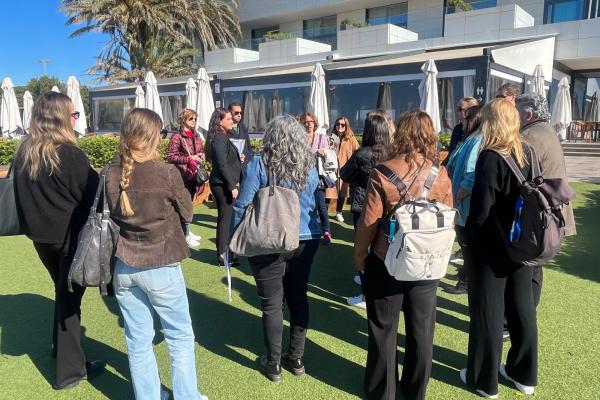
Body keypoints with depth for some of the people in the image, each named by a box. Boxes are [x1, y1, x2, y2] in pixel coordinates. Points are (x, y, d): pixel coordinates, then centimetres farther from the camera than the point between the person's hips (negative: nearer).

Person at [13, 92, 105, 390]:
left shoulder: (24, 152, 2)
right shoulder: (69, 153, -19)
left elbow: (20, 194, 10)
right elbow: (92, 195, -16)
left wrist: (34, 225, 18)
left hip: (41, 235, 6)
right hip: (71, 235, -6)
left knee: (63, 291, 25)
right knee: (70, 295, 5)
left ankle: (62, 349, 40)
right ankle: (70, 370, 15)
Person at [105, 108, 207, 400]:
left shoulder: (112, 173, -5)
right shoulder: (167, 173, -17)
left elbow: (111, 215, 9)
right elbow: (187, 214, -3)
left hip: (124, 267, 4)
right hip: (161, 267, -4)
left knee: (138, 341, 16)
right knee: (180, 336, 16)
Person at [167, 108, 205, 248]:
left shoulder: (196, 136, 12)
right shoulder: (177, 137, -10)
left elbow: (201, 151, 24)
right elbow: (170, 157, -14)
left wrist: (202, 155, 0)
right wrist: (190, 158, -20)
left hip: (194, 175, 7)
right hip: (183, 176, -7)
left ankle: (187, 231, 27)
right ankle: (185, 235, 6)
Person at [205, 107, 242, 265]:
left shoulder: (223, 137, 14)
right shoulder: (219, 138, -16)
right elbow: (222, 165, -21)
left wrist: (238, 159, 11)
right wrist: (232, 186, -20)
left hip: (225, 184, 10)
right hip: (223, 185, -10)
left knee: (225, 218, 15)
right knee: (225, 218, -2)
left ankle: (224, 250, 25)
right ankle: (222, 254, 8)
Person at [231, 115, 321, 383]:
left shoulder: (259, 164, -10)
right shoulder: (309, 166, 2)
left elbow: (242, 205, -11)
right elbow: (315, 204, 11)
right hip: (305, 241, 4)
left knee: (272, 304, 8)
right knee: (298, 298, 16)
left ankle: (273, 364, 22)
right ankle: (296, 359, 29)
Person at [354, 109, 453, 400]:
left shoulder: (382, 173, -16)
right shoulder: (441, 175, -8)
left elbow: (369, 220, -14)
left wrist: (359, 255, 1)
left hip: (386, 262, -2)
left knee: (383, 330, 15)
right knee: (421, 332, 18)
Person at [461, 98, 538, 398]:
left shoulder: (491, 157, -19)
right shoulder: (526, 153, 3)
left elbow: (481, 208, -21)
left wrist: (468, 235, -6)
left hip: (491, 249, -7)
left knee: (487, 314, 6)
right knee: (522, 309, 17)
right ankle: (524, 375, 33)